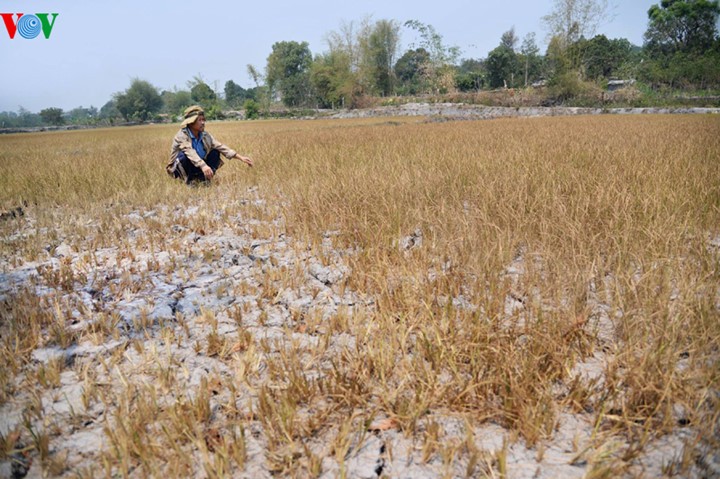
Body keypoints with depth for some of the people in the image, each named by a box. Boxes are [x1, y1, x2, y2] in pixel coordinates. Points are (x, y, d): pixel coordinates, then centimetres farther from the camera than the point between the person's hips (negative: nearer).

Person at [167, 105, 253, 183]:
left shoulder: (205, 135, -5)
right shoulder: (182, 135, -23)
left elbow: (221, 147, -10)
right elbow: (190, 152, -40)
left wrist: (241, 157, -20)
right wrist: (203, 166, -57)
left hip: (199, 167, 5)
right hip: (180, 167, -5)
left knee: (215, 152, -9)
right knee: (184, 155, -35)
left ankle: (204, 180, -8)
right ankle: (189, 181, -14)